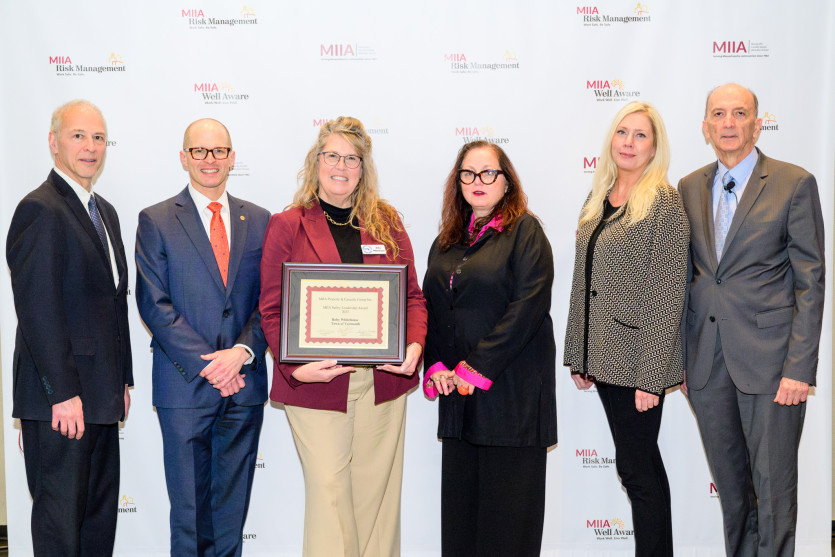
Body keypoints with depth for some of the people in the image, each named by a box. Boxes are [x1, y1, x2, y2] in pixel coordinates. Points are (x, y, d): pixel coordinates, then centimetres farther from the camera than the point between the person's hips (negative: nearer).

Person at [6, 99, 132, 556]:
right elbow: (37, 309, -18)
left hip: (100, 396, 9)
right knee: (60, 516, 3)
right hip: (59, 400, -9)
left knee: (100, 513, 16)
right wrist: (63, 393, -19)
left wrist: (123, 379, 15)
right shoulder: (40, 209, -12)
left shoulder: (105, 212, 16)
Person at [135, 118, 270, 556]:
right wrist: (207, 365, -13)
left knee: (233, 502, 12)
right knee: (189, 502, 7)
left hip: (244, 383, 3)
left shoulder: (258, 220, 9)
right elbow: (154, 305, -6)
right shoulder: (156, 221, 1)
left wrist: (242, 352, -11)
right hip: (185, 386, -2)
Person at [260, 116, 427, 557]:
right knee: (327, 490, 0)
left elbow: (412, 295, 10)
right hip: (315, 383, -2)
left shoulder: (387, 222, 10)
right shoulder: (287, 226, 3)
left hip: (383, 380, 3)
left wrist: (414, 344, -9)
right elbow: (272, 310, 0)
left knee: (378, 490, 10)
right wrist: (294, 367, -14)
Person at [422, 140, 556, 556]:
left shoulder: (524, 231, -3)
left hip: (511, 387, -5)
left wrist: (478, 367, -15)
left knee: (507, 504, 2)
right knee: (459, 497, 11)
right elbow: (430, 308, 14)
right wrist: (436, 365, -2)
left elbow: (529, 305, -14)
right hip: (456, 391, 6)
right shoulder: (446, 241, 15)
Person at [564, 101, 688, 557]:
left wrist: (650, 377, -18)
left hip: (638, 361, -7)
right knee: (642, 460, 17)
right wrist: (578, 356, 11)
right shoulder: (597, 200, 11)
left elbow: (667, 293, -15)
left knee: (635, 466, 1)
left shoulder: (663, 201, -11)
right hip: (603, 356, 7)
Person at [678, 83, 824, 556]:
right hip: (706, 359, 4)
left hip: (768, 357, -4)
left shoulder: (794, 183, -3)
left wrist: (799, 367, -12)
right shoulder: (689, 188, 9)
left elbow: (811, 282, -6)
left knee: (773, 482, 4)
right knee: (729, 480, 16)